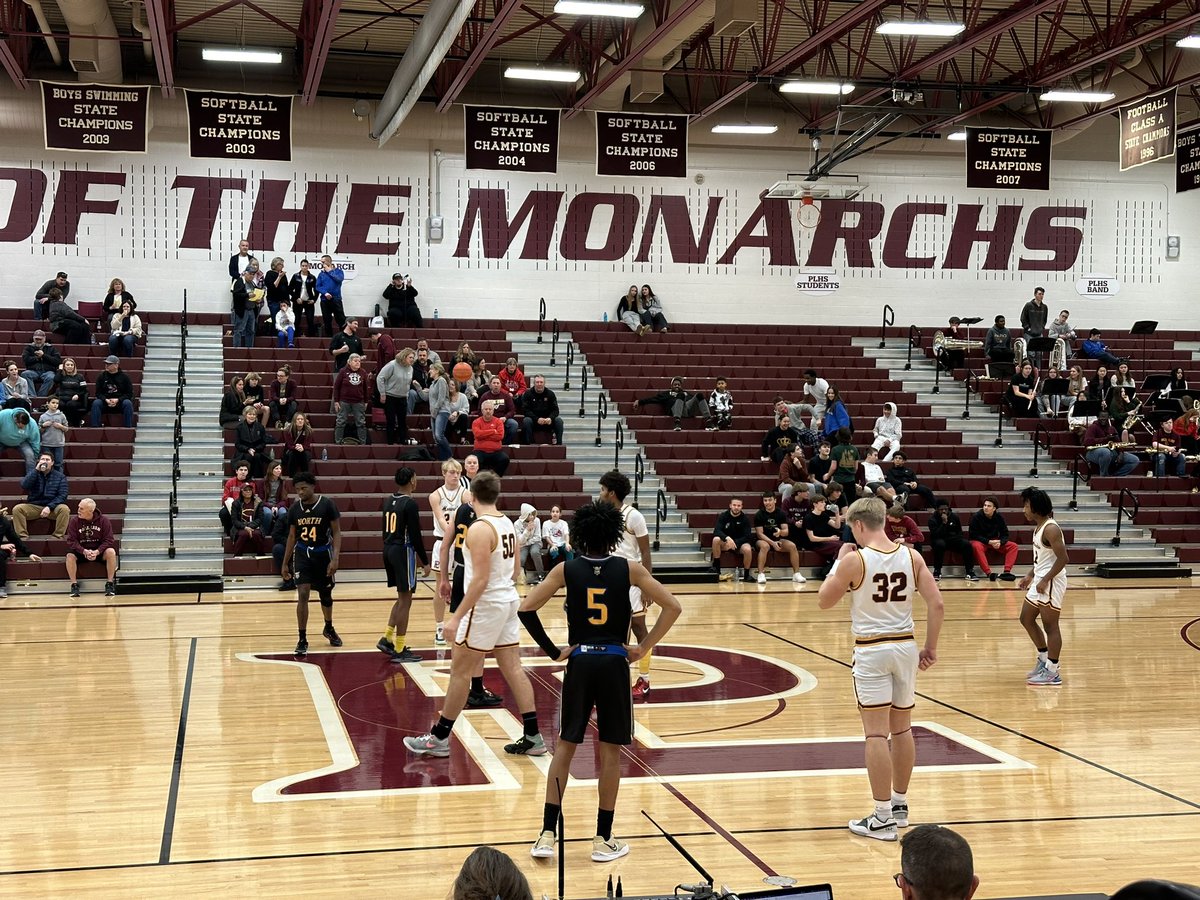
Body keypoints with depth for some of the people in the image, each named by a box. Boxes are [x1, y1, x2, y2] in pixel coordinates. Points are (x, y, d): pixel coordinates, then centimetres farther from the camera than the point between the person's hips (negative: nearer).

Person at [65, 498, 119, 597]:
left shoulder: (103, 520, -9)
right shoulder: (74, 520, -8)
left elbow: (108, 540, -10)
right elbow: (71, 541, -11)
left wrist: (97, 552, -27)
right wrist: (84, 551, -28)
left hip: (99, 550, -1)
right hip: (81, 551, 1)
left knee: (111, 552, -31)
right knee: (70, 555, -30)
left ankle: (110, 584, -19)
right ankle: (74, 585, -15)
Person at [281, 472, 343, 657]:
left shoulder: (327, 505, -12)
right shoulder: (295, 508, -2)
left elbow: (336, 532, -9)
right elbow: (292, 536, 8)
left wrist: (335, 558, -19)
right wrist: (285, 562, 9)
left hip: (323, 554, -1)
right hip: (303, 555, 1)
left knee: (326, 595, 15)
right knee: (303, 595, -12)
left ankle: (329, 628, 42)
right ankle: (302, 640, -7)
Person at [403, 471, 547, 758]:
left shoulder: (479, 529, -19)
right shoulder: (508, 524, 7)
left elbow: (480, 579, -24)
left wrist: (457, 616, -22)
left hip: (485, 605, -8)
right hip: (509, 601, 8)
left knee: (460, 671, 2)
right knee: (513, 669, 10)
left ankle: (439, 738, 10)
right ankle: (532, 737, 11)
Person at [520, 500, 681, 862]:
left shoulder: (566, 569, -1)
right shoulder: (629, 569, -2)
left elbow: (526, 608, -6)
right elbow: (673, 607, -5)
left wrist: (552, 650, 0)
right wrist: (644, 647, 0)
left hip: (579, 662, 1)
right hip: (614, 663, -1)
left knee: (565, 746, 11)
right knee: (610, 751, 8)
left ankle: (547, 835, 8)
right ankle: (603, 840, 13)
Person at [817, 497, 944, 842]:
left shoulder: (854, 560, -11)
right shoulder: (911, 556, 1)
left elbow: (824, 601, 0)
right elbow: (936, 603, -2)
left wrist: (838, 561, 9)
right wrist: (931, 648, 6)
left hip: (871, 650, -5)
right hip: (906, 646, 5)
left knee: (877, 733, -3)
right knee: (902, 728, 16)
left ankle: (883, 818, -2)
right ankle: (899, 805, 28)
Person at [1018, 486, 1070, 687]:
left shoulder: (1050, 529, -20)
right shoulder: (1039, 527, 11)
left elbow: (1063, 558, -24)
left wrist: (1045, 580, -23)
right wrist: (1030, 575, 16)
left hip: (1051, 583, -11)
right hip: (1040, 580, 11)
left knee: (1050, 626, -4)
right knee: (1026, 619, 17)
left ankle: (1052, 672, 4)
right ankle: (1044, 659, 27)